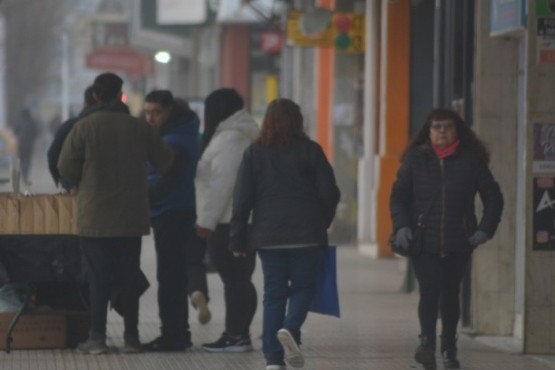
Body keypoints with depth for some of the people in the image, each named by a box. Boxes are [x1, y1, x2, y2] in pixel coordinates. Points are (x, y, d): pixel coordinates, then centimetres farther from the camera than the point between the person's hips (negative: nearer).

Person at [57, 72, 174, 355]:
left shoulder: (85, 127, -8)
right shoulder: (138, 127, 1)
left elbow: (66, 169, -7)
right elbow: (166, 163, 7)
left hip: (95, 217, -2)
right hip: (131, 216, 2)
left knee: (99, 277, 2)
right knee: (130, 276, 9)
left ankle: (97, 337, -1)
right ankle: (131, 337, 9)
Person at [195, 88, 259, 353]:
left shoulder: (229, 140, -13)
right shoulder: (244, 136, 19)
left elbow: (221, 184, -19)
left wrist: (207, 220, -16)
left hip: (228, 223, -10)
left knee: (233, 279, -9)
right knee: (240, 279, 12)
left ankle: (235, 336, -9)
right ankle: (240, 334, 15)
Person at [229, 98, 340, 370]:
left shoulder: (254, 153, 3)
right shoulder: (310, 150, -1)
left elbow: (242, 200, 1)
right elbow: (329, 193, -1)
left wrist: (238, 240, 6)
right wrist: (321, 223, 16)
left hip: (268, 235, 2)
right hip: (306, 234, -2)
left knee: (274, 293, 6)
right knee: (303, 286, 9)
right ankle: (291, 328, -20)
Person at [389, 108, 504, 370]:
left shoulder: (471, 160, 4)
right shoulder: (416, 158, 5)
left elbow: (493, 198, 7)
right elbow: (398, 195, 5)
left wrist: (485, 229, -5)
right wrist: (401, 226, -10)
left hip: (458, 243, 1)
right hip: (423, 242, -1)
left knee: (450, 294, 9)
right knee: (429, 290, -17)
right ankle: (427, 342, -15)